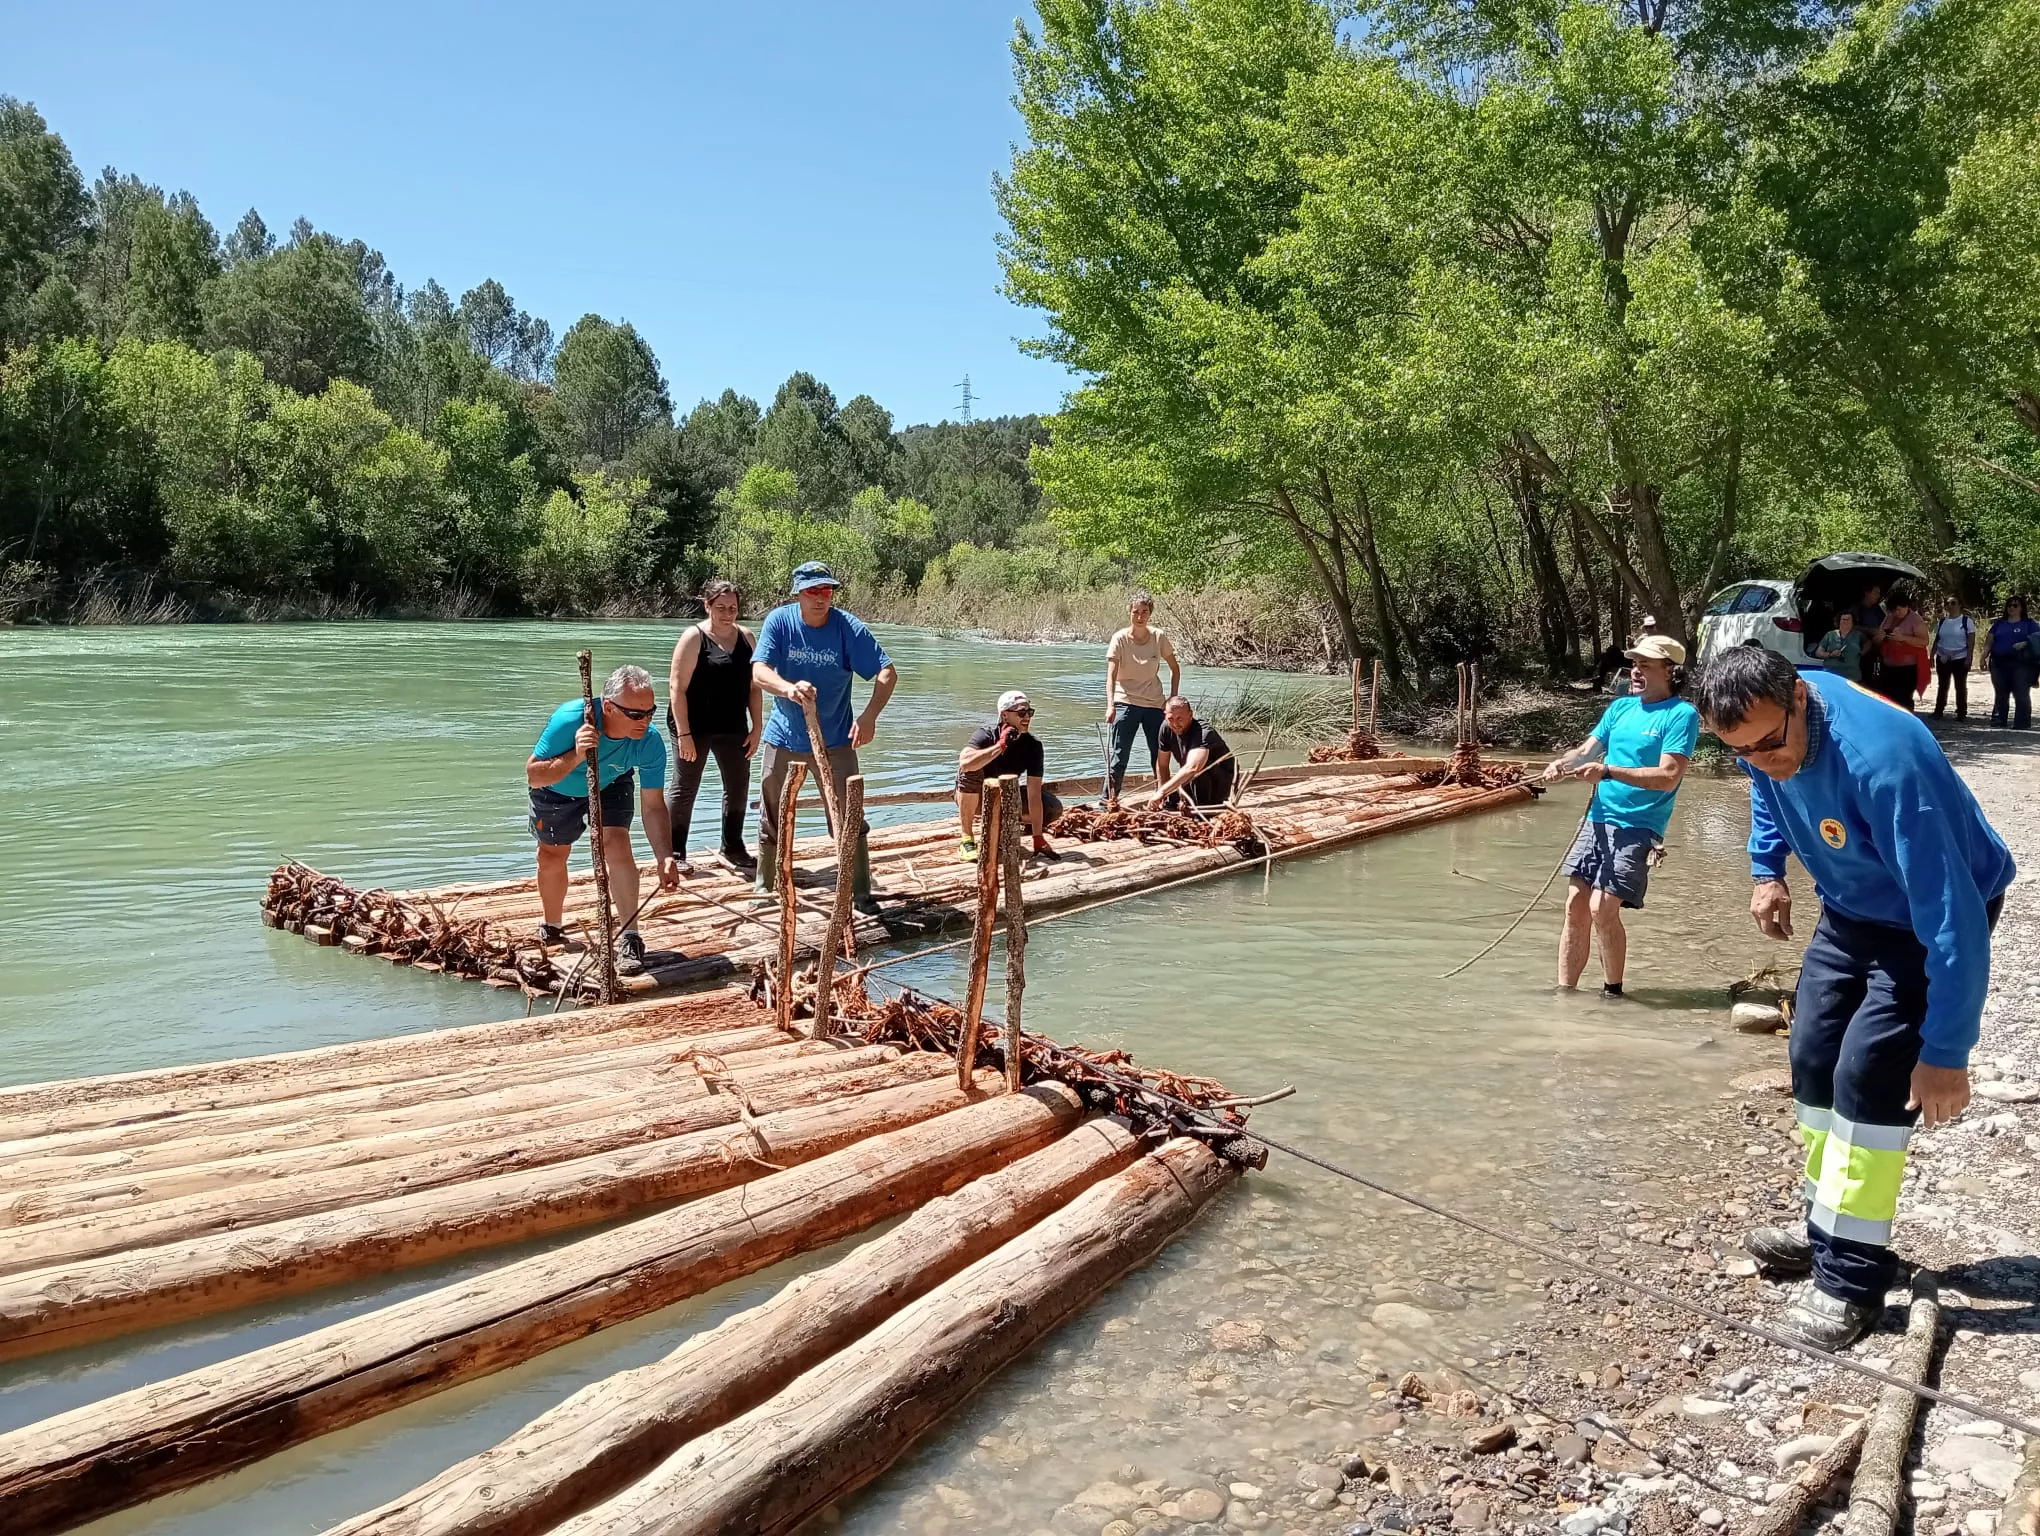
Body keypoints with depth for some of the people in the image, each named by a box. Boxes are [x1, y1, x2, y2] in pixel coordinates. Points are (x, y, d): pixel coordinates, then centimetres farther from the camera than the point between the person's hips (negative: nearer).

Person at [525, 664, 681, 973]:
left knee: (616, 844, -22)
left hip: (609, 786, 0)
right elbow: (533, 776, -34)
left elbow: (654, 806, -29)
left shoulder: (650, 743, -35)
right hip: (557, 788, 0)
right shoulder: (569, 720, -42)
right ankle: (551, 926, 43)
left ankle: (629, 938, -14)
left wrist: (665, 858, -42)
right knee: (551, 855, 15)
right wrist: (574, 757, -52)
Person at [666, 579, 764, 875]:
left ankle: (733, 849, 25)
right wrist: (683, 734, -17)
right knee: (684, 791, 5)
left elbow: (754, 686, 10)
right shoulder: (694, 638, -9)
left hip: (733, 729, 5)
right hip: (695, 728, -5)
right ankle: (675, 853, 15)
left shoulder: (747, 638, 6)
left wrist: (756, 727, 4)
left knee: (738, 789, 10)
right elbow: (678, 688, -13)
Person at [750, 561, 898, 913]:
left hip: (835, 740, -1)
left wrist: (869, 715, -32)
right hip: (784, 738, 1)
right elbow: (759, 670, -21)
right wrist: (789, 688, -44)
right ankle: (766, 888, 31)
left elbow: (888, 672, -15)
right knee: (771, 820, 12)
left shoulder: (848, 628, -14)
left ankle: (861, 893, 13)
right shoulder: (779, 621, -11)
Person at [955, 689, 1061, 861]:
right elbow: (964, 762, -47)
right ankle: (967, 840, -26)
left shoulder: (1033, 744, -18)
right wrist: (1000, 746, -46)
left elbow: (1034, 793, -21)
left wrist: (1038, 838, -27)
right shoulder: (985, 735, -25)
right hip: (972, 798, -3)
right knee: (971, 771, -37)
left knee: (1053, 808, -12)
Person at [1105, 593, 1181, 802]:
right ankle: (1109, 799, -2)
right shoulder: (1120, 639, -9)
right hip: (1126, 703, -3)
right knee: (1120, 755, -7)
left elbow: (1175, 668, 11)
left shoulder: (1159, 637, -1)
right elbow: (1111, 675, -17)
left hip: (1154, 704, 3)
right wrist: (1110, 705, -31)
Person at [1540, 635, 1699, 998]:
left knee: (1603, 908, -14)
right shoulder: (1620, 707, 15)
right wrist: (1563, 763, -8)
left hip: (1638, 827, -6)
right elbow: (1588, 750, 14)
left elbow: (1668, 777, -15)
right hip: (1598, 819, 6)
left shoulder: (1681, 715, -7)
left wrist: (1609, 771, -22)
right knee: (1575, 905, 3)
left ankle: (1612, 992, 5)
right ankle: (1565, 991, 11)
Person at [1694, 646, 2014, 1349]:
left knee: (1869, 1077, -15)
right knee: (1813, 1060, 9)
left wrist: (1946, 1052, -34)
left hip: (1934, 915, -7)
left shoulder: (1882, 760, -40)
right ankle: (1828, 1231, 25)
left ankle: (1851, 1279, -5)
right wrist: (1767, 868, 3)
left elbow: (1951, 916, -37)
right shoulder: (1765, 732, -17)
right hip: (1852, 909, 8)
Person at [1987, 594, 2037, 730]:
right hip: (1999, 662, 4)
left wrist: (2024, 644, -20)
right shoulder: (1999, 623, 14)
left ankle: (2022, 723, -3)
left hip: (2020, 663, -4)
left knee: (2021, 694, -5)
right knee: (2001, 693, 11)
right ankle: (1998, 719, 18)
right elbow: (1990, 641, 13)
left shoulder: (2029, 623, 5)